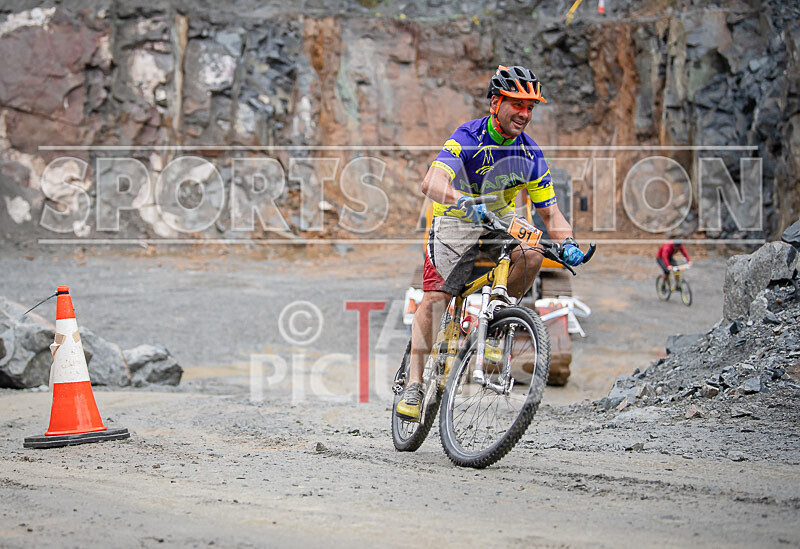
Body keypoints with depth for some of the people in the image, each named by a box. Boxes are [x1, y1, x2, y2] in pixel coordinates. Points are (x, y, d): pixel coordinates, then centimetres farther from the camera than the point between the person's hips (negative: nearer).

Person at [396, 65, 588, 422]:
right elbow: (431, 183, -37)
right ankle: (414, 385, -15)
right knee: (434, 298, -19)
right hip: (454, 223, -4)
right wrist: (465, 201, -56)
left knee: (531, 255, -27)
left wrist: (567, 243, -25)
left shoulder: (530, 154, -8)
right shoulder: (469, 137, -21)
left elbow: (550, 211, -4)